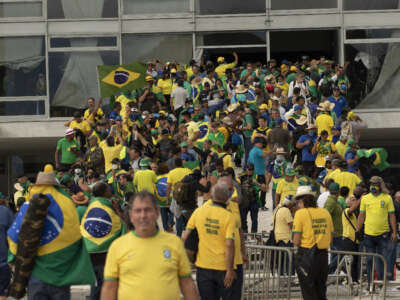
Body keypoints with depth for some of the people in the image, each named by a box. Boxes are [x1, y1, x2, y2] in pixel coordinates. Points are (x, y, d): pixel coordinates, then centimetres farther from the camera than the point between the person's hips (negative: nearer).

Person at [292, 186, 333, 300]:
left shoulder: (301, 213, -9)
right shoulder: (325, 213, 7)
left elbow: (296, 242, -11)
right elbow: (330, 240, 10)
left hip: (306, 256, -5)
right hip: (323, 255, 5)